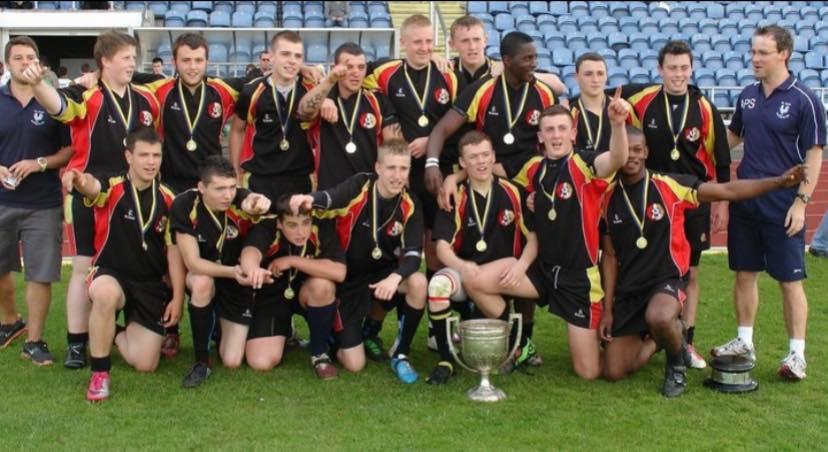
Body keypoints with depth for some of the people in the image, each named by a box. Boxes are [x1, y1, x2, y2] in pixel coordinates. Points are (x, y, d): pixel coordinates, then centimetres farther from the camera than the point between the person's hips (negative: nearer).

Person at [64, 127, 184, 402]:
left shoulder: (167, 200, 1)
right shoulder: (112, 189, -10)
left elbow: (174, 251, 3)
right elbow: (92, 188, -35)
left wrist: (177, 298, -2)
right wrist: (81, 181, -60)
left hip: (153, 284, 3)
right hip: (110, 275, -3)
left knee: (145, 365, -4)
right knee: (107, 294, -41)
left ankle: (116, 335, 33)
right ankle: (100, 373, -20)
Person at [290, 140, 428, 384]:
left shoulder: (410, 204, -9)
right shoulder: (359, 186, -17)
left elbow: (413, 253, -17)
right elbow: (331, 198, -39)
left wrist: (396, 276, -39)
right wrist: (310, 199, -64)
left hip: (383, 274, 3)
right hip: (348, 279, -2)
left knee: (418, 282, -32)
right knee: (354, 365, -8)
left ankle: (400, 354, -9)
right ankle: (332, 338, 30)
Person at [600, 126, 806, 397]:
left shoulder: (668, 186, -9)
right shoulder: (609, 199, 0)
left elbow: (728, 191, -9)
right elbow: (610, 256, 6)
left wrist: (778, 182, -21)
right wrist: (607, 308, 4)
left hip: (668, 280, -4)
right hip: (627, 291, 4)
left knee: (659, 317, -40)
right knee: (613, 372, -1)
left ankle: (677, 364, -5)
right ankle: (664, 337, 27)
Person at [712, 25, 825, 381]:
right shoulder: (748, 96, 7)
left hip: (783, 210, -5)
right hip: (744, 203, 6)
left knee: (790, 280, 1)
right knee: (744, 273, 12)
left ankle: (796, 354, 10)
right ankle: (744, 341, 25)